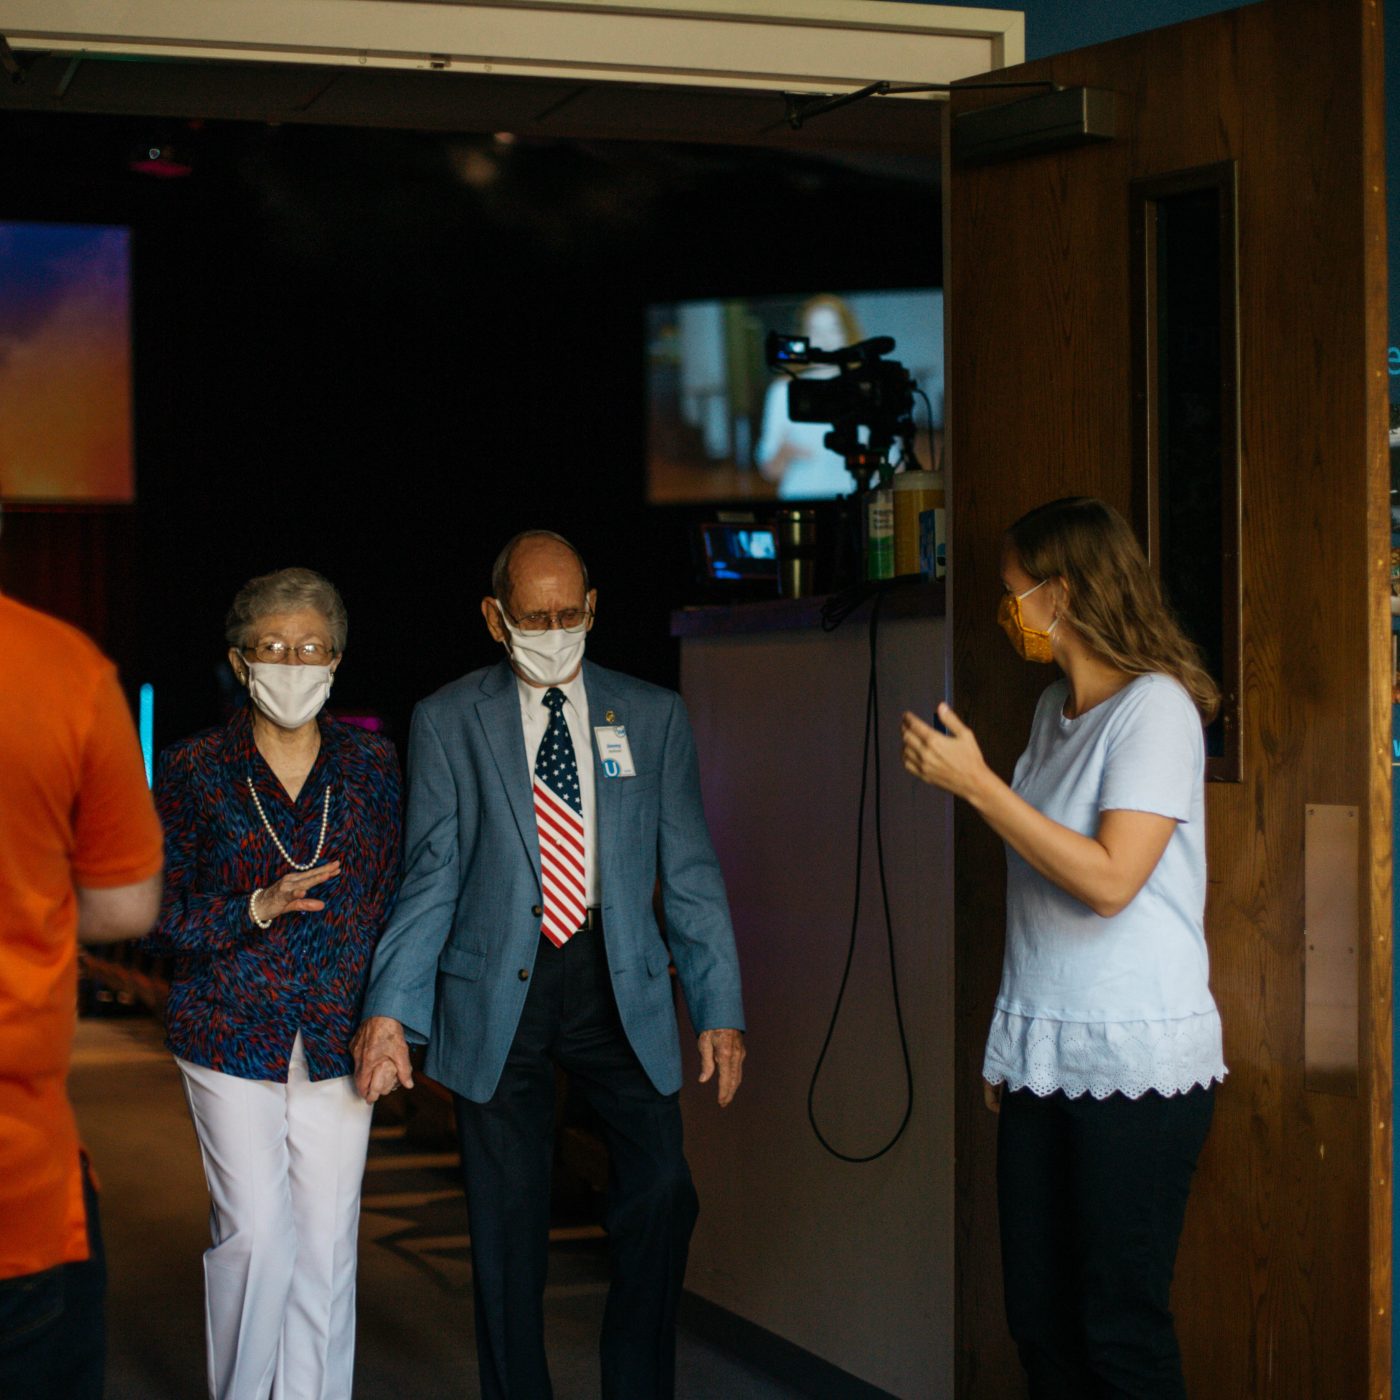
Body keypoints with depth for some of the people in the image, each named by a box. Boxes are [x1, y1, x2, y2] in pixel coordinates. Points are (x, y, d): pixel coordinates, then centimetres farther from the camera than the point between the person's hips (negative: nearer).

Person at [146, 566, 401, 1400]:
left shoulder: (373, 765, 6)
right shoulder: (193, 770, 0)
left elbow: (397, 899, 9)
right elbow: (160, 916, -1)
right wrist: (257, 909, -17)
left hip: (339, 1039, 2)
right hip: (231, 1037, -2)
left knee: (326, 1240, 1)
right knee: (256, 1234, -5)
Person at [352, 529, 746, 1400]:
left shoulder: (653, 717, 8)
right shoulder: (448, 722, 4)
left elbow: (690, 871, 7)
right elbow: (432, 875, -1)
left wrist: (719, 1008, 0)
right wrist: (391, 1009, -12)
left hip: (619, 980, 1)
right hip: (498, 988, -1)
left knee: (663, 1189, -9)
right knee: (508, 1220, 4)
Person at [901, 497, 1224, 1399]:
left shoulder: (1155, 707, -11)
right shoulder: (1056, 708, 14)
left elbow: (1109, 878, -21)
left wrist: (978, 785, -17)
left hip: (1135, 1062, -8)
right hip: (1044, 1056, 8)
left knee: (1120, 1325, -3)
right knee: (1038, 1317, 8)